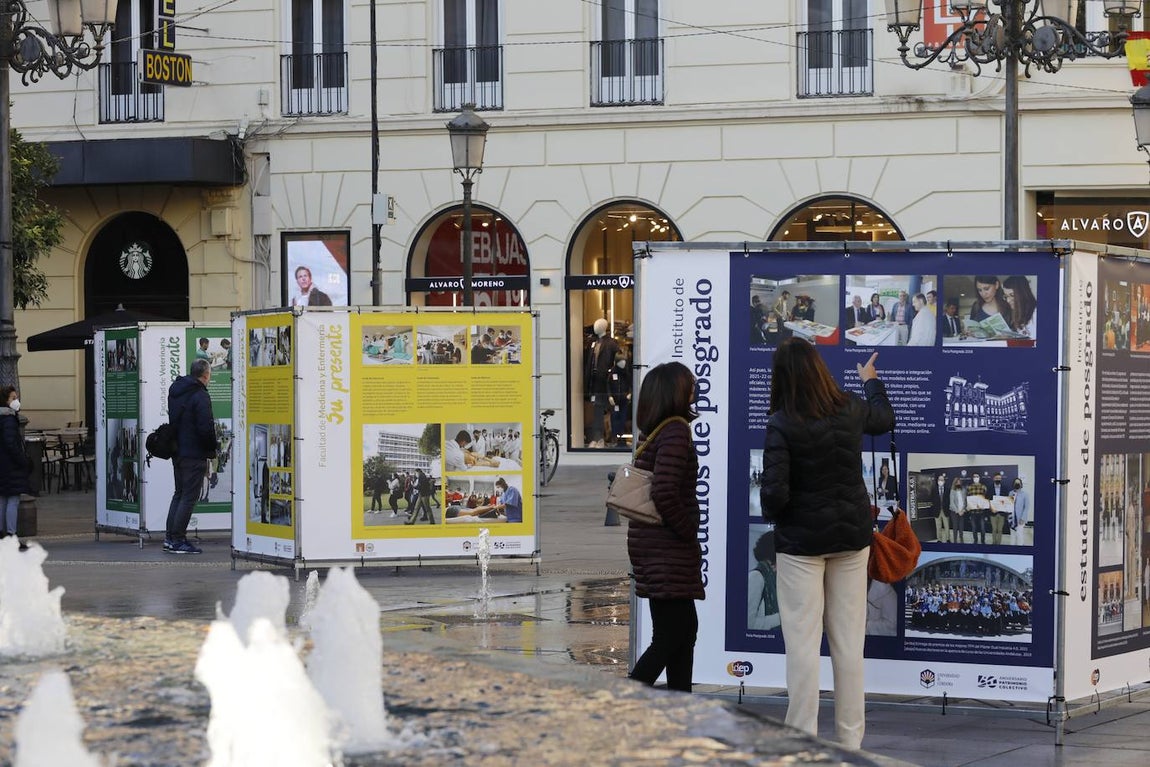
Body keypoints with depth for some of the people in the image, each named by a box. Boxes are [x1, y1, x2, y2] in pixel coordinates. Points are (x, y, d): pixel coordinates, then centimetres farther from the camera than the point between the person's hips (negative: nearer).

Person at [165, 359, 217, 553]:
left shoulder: (175, 391, 11)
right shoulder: (200, 396, -17)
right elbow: (206, 427, -19)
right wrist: (212, 449, -6)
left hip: (176, 450, 8)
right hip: (194, 454, -8)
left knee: (179, 492, 17)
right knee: (189, 496, -3)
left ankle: (170, 537, 17)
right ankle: (177, 540, -3)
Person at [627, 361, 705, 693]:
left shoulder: (653, 432, 13)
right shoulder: (676, 431, -16)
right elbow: (664, 492, -25)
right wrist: (688, 531, -12)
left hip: (648, 540, 10)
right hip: (668, 551, -10)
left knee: (685, 629, 15)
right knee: (668, 639, -7)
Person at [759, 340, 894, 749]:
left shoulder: (782, 424, -17)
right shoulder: (851, 410, -2)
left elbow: (775, 492, -20)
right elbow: (885, 418, 23)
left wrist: (771, 510, 3)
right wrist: (871, 382, 42)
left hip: (801, 540, -4)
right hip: (852, 535, 5)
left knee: (803, 642, 0)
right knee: (849, 640, 10)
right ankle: (850, 738, 16)